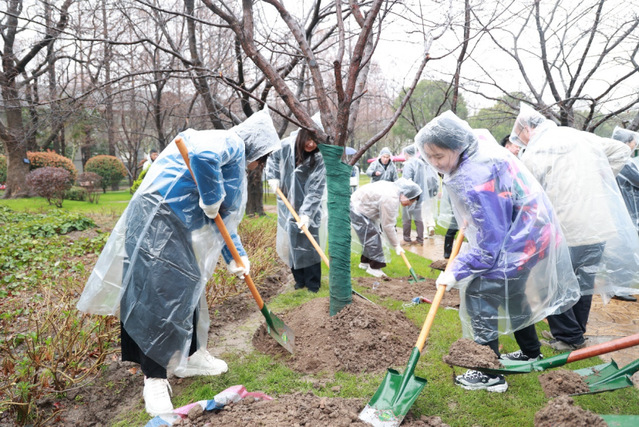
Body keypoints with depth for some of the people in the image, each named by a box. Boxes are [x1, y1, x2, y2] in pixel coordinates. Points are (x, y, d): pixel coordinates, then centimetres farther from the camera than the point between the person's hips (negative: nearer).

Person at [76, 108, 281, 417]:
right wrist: (212, 199, -20)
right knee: (159, 297, -8)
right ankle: (154, 379, 2)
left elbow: (224, 218, 26)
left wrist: (236, 257, 22)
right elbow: (202, 156, -35)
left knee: (187, 290, 17)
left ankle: (188, 358, 32)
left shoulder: (235, 165, 21)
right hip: (156, 222, -11)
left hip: (179, 231, 11)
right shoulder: (231, 143, -9)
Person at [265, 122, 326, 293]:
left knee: (308, 244, -4)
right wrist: (273, 177, 0)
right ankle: (300, 279, 24)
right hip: (287, 205, 4)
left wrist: (307, 213, -28)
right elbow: (273, 157, 12)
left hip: (308, 208, -4)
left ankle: (313, 284, 7)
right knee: (288, 244, 10)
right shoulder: (286, 146, -10)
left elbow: (316, 190, -21)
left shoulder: (319, 159, -19)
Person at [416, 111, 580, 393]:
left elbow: (490, 243, -29)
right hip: (532, 232, 10)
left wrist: (457, 271, -25)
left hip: (520, 241, -10)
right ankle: (531, 353, 44)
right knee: (512, 293, 24)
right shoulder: (479, 151, -3)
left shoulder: (478, 182, -32)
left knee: (478, 294, -9)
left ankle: (490, 375, 0)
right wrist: (469, 218, 16)